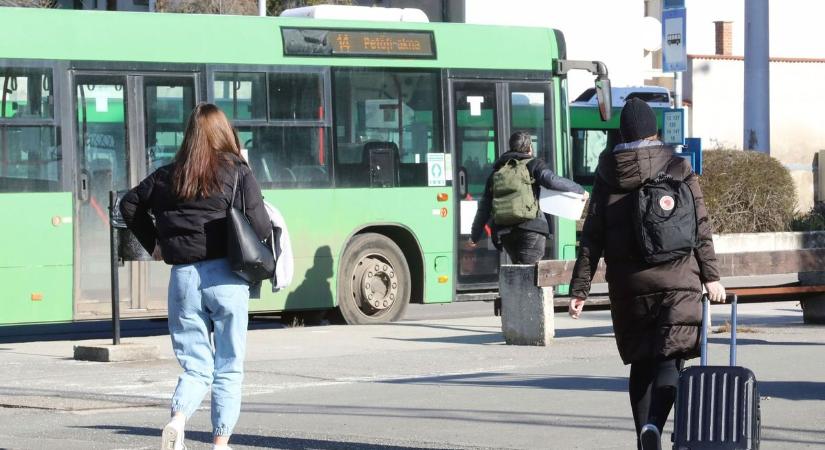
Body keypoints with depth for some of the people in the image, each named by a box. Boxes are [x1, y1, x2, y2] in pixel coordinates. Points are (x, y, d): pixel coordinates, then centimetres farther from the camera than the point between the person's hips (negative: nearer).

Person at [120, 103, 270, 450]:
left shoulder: (168, 175, 7)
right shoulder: (238, 172, -4)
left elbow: (130, 205, 16)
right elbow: (260, 227, -10)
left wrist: (153, 243, 24)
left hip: (183, 277, 3)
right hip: (225, 277, -3)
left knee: (195, 366, 10)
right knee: (229, 367, 9)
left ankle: (177, 419, -16)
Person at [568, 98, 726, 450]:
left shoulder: (607, 174, 2)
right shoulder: (678, 168, 0)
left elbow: (592, 237, 1)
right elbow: (700, 227, -1)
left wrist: (579, 288, 3)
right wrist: (711, 276, 4)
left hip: (628, 284, 2)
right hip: (677, 279, -2)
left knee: (641, 361, 13)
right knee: (671, 357, -4)